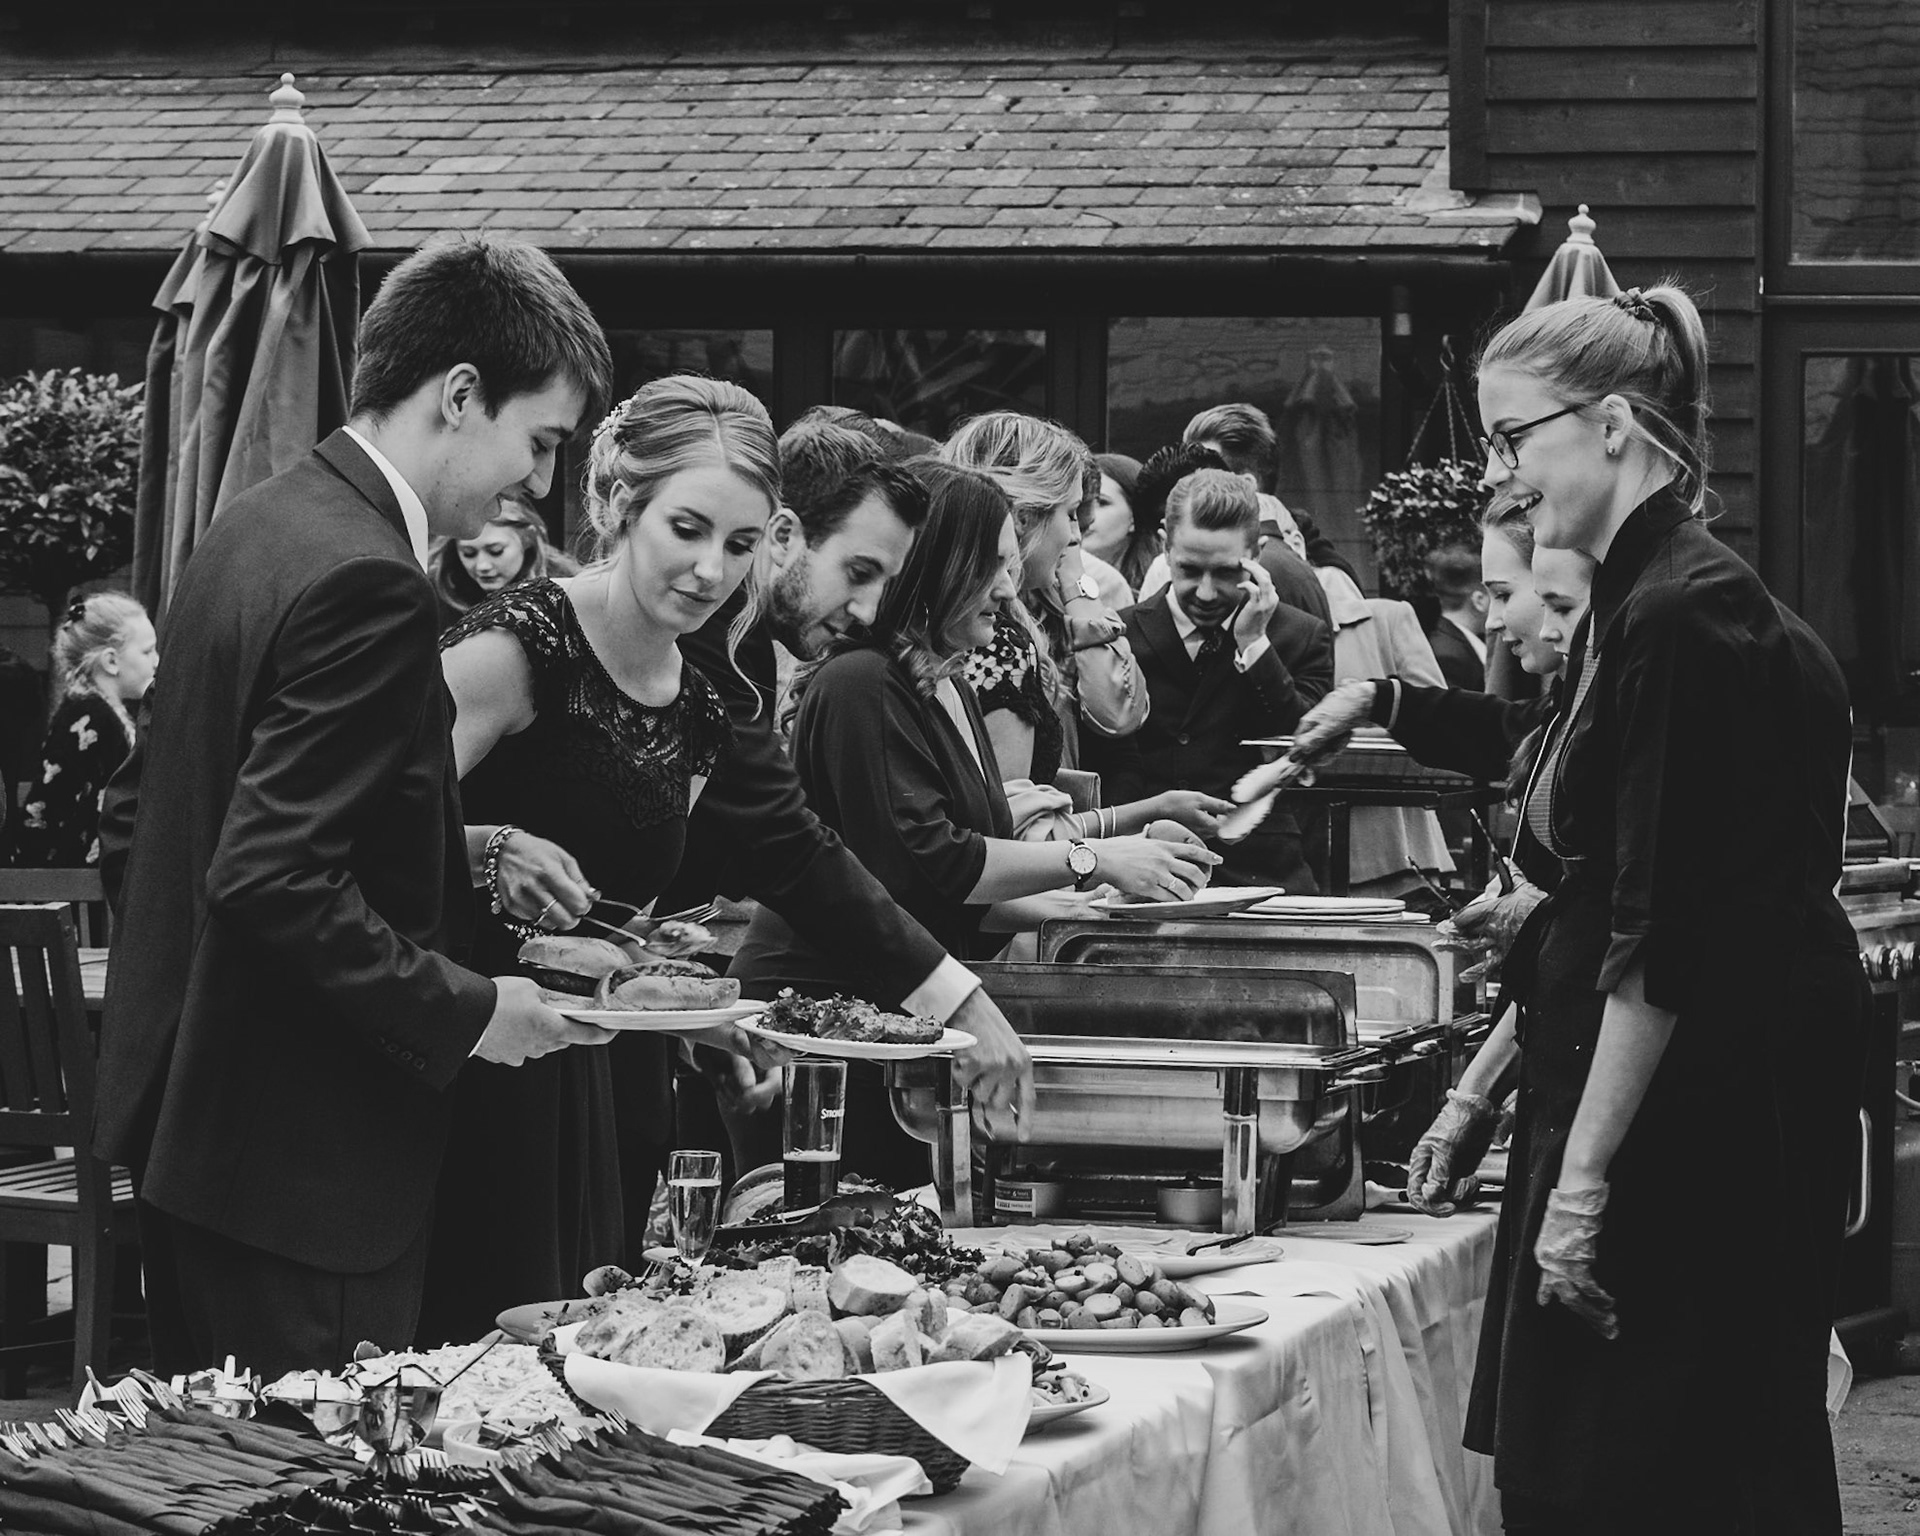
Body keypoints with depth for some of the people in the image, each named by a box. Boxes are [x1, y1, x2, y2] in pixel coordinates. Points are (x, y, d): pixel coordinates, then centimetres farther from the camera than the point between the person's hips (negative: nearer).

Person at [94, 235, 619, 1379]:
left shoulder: (256, 527, 11)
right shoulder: (366, 582, -20)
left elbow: (134, 832, 17)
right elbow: (274, 882, -26)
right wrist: (466, 1011, -16)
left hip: (181, 1106, 10)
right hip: (307, 1157, -10)